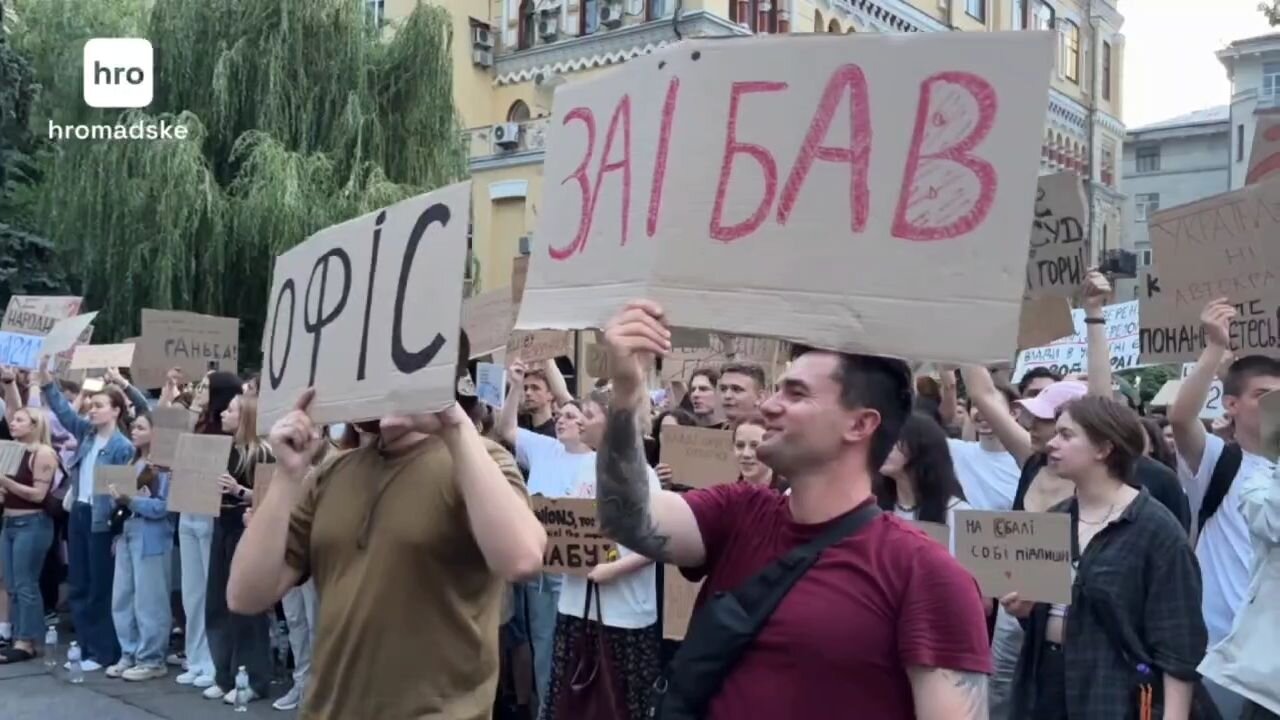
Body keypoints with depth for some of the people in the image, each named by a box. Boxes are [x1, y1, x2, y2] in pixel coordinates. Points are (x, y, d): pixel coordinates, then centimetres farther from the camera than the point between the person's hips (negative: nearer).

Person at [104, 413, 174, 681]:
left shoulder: (163, 466, -9)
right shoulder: (131, 462, 15)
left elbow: (163, 506, -16)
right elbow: (126, 496, 20)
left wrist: (130, 500, -21)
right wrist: (118, 497, 1)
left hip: (150, 538, -8)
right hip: (126, 533, 8)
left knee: (148, 601, -2)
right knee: (122, 598, 11)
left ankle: (152, 660, 7)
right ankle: (129, 655, 21)